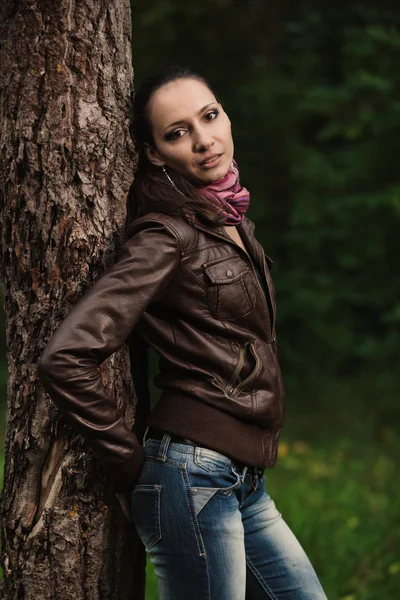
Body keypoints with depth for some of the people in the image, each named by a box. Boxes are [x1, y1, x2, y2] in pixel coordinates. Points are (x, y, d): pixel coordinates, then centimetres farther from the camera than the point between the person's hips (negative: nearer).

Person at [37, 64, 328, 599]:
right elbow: (65, 359, -22)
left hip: (244, 483, 9)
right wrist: (131, 460, -12)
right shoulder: (167, 235, -14)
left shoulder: (233, 223, 12)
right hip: (194, 474, -9)